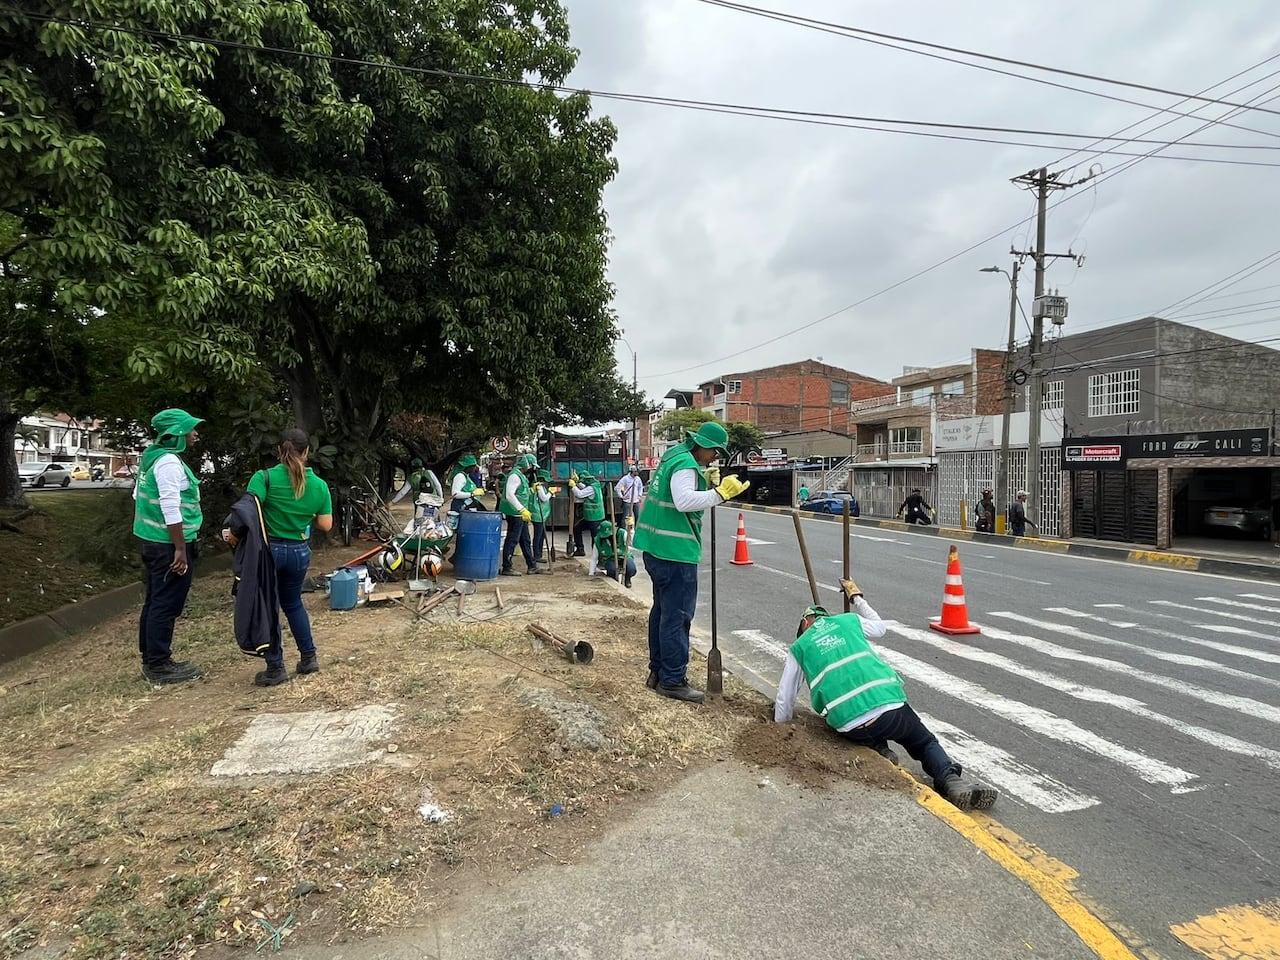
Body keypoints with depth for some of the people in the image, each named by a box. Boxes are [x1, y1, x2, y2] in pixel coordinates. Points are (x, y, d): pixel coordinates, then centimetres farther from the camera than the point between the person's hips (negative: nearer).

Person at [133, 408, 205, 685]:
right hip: (168, 544, -10)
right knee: (166, 605, -2)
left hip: (150, 539, 10)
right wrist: (181, 549, -21)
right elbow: (171, 508, -23)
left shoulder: (152, 455, 13)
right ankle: (159, 665, 7)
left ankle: (150, 657, 29)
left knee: (155, 601, 18)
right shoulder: (169, 462, -18)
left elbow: (139, 495, 21)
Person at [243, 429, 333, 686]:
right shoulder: (319, 485, -2)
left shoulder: (265, 477, -11)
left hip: (269, 549, -3)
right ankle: (309, 657, 27)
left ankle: (276, 668, 17)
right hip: (299, 552, 3)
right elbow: (326, 525, 0)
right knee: (293, 603, 23)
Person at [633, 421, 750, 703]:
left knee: (663, 610, 18)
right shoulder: (686, 465, -16)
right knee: (677, 615, -4)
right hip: (676, 552, -11)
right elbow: (684, 501, -30)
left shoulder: (674, 457, 16)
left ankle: (658, 671, 28)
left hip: (657, 549, 11)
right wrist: (720, 493, -32)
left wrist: (706, 483, 5)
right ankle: (673, 680, 2)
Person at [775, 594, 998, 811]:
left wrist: (781, 725, 38)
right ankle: (950, 778, -7)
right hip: (891, 705, 0)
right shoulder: (849, 620, 20)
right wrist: (858, 598, 54)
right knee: (926, 743, 22)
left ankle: (876, 748, 5)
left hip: (849, 723, 0)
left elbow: (784, 701, 19)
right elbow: (880, 627, 42)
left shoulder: (798, 649, 16)